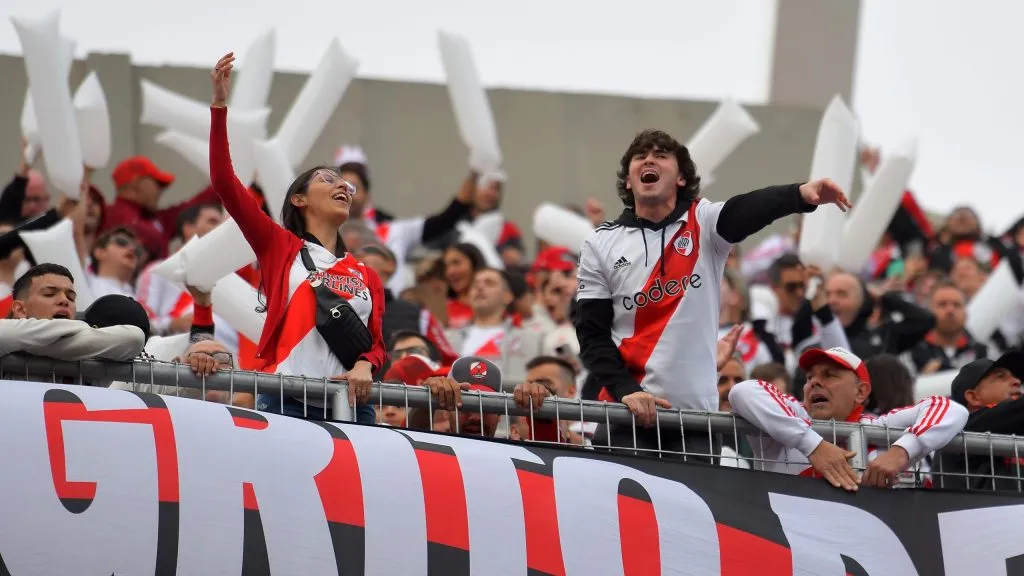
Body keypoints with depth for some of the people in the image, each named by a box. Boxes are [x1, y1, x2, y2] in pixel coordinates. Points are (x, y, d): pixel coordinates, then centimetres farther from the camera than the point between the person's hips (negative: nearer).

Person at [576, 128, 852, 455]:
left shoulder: (703, 225, 4)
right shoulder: (601, 245, 7)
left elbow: (752, 210, -18)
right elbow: (593, 334, 2)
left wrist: (802, 195, -39)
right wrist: (626, 390, -14)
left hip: (697, 409, 0)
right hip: (628, 413, 0)